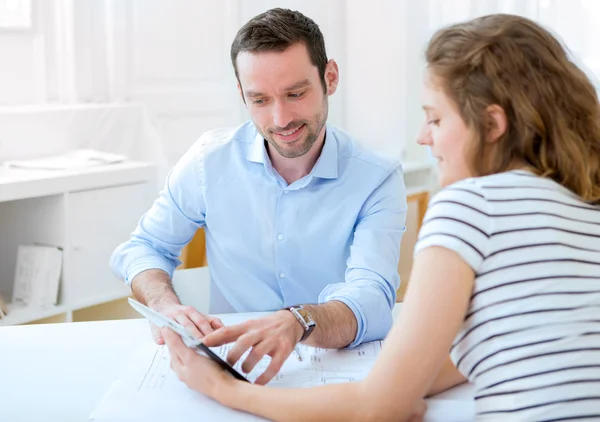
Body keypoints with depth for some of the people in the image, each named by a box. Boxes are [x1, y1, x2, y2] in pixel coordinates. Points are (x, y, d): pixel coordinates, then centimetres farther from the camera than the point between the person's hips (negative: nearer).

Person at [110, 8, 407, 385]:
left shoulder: (378, 180, -10)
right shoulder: (211, 159, -3)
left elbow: (371, 300, -23)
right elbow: (144, 248, 7)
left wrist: (299, 322, -45)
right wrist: (165, 305, -15)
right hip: (229, 366, 0)